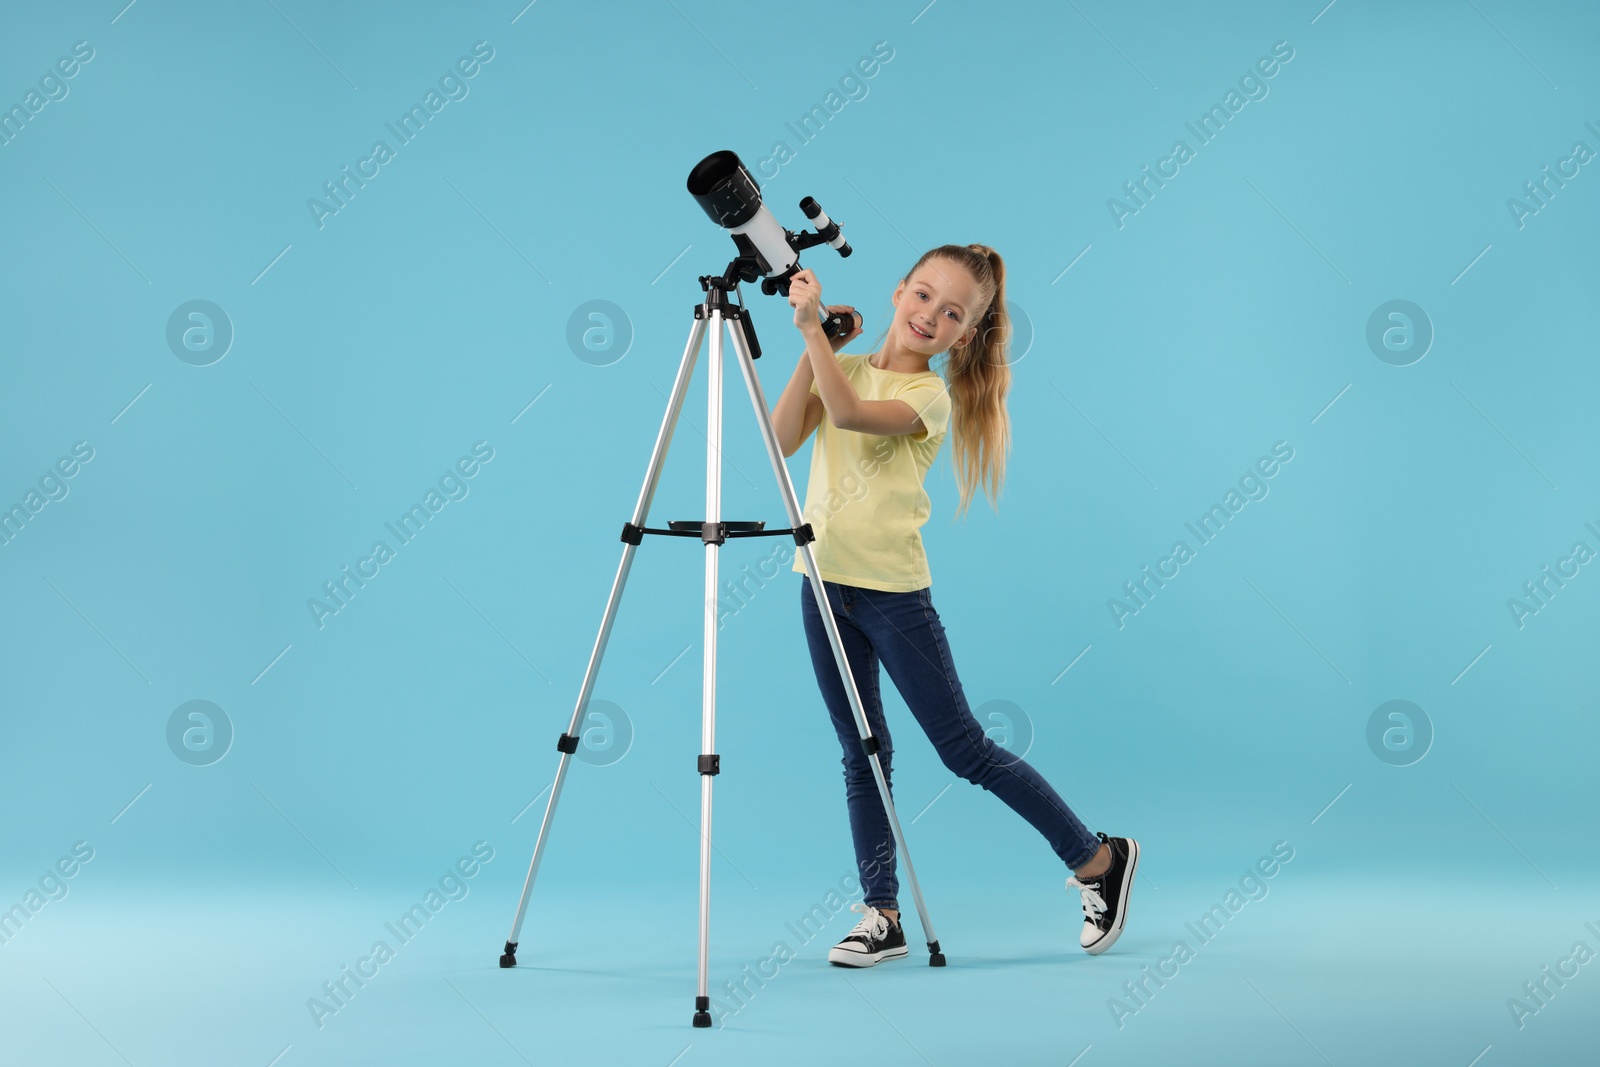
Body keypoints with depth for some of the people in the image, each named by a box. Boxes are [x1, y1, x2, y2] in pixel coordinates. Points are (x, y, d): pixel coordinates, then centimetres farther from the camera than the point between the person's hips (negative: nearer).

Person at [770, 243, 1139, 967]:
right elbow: (784, 437, -3)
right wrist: (814, 350, -8)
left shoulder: (929, 393, -10)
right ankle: (881, 916, 15)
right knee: (861, 753, 7)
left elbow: (851, 413, -28)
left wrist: (813, 325, -27)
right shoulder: (846, 366, 9)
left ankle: (1099, 860, 15)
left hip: (892, 591, -5)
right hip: (825, 582, 6)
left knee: (965, 750, -1)